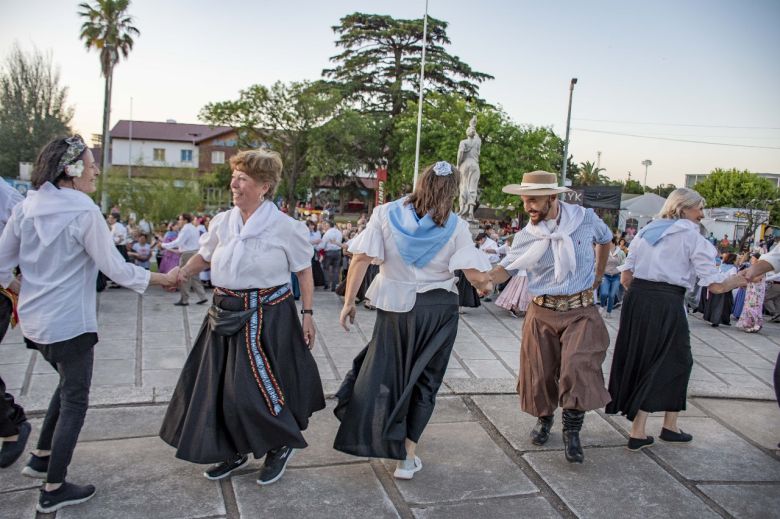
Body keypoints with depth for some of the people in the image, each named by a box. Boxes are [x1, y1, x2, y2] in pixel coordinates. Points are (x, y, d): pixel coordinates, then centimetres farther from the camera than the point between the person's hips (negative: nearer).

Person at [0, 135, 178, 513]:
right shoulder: (83, 212, -18)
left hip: (34, 320, 7)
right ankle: (53, 490, 15)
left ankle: (41, 457, 34)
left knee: (68, 384, 28)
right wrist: (162, 278, -2)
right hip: (69, 323, -7)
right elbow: (116, 269, -15)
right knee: (75, 400, 7)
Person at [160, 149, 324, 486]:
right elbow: (204, 256, 15)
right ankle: (235, 450, 32)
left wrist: (308, 314, -5)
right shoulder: (222, 222, 3)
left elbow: (304, 271, -3)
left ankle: (280, 446, 24)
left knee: (257, 387, -4)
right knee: (219, 382, 11)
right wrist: (181, 274, -3)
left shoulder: (285, 227, -10)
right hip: (226, 314, 6)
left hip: (267, 317, -6)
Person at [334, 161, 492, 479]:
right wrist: (486, 285, 12)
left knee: (382, 373, 17)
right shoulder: (455, 227, -7)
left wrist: (349, 301, -3)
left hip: (395, 308, 1)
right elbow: (477, 275, -11)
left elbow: (361, 258, -9)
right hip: (439, 310, 0)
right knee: (424, 380, 13)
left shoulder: (386, 214, -4)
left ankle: (381, 444, 25)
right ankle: (408, 457, 19)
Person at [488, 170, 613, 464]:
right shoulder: (527, 236, -6)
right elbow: (506, 268, -3)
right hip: (543, 313, 1)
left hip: (581, 311, -1)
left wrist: (598, 275, 16)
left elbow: (605, 239, 16)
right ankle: (544, 419, 35)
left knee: (578, 368, -15)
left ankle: (572, 433, 1)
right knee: (541, 371, 8)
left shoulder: (585, 218, -5)